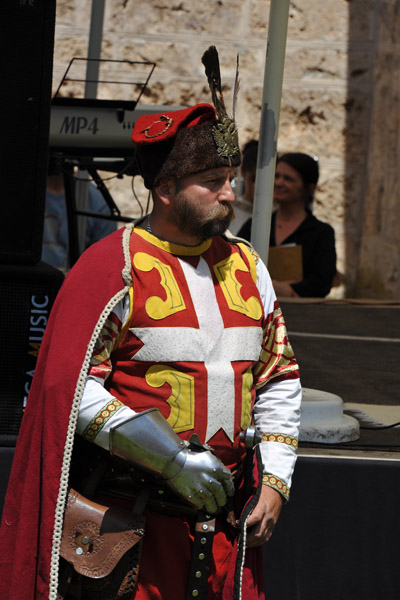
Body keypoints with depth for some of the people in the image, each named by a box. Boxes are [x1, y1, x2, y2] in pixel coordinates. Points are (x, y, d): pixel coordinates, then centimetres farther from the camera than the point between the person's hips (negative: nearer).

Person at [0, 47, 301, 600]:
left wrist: (274, 482, 7)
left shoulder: (246, 267, 12)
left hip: (226, 516, 5)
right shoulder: (114, 265, -7)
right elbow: (73, 386, -13)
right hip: (132, 513, -5)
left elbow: (280, 379, 18)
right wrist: (173, 461, -19)